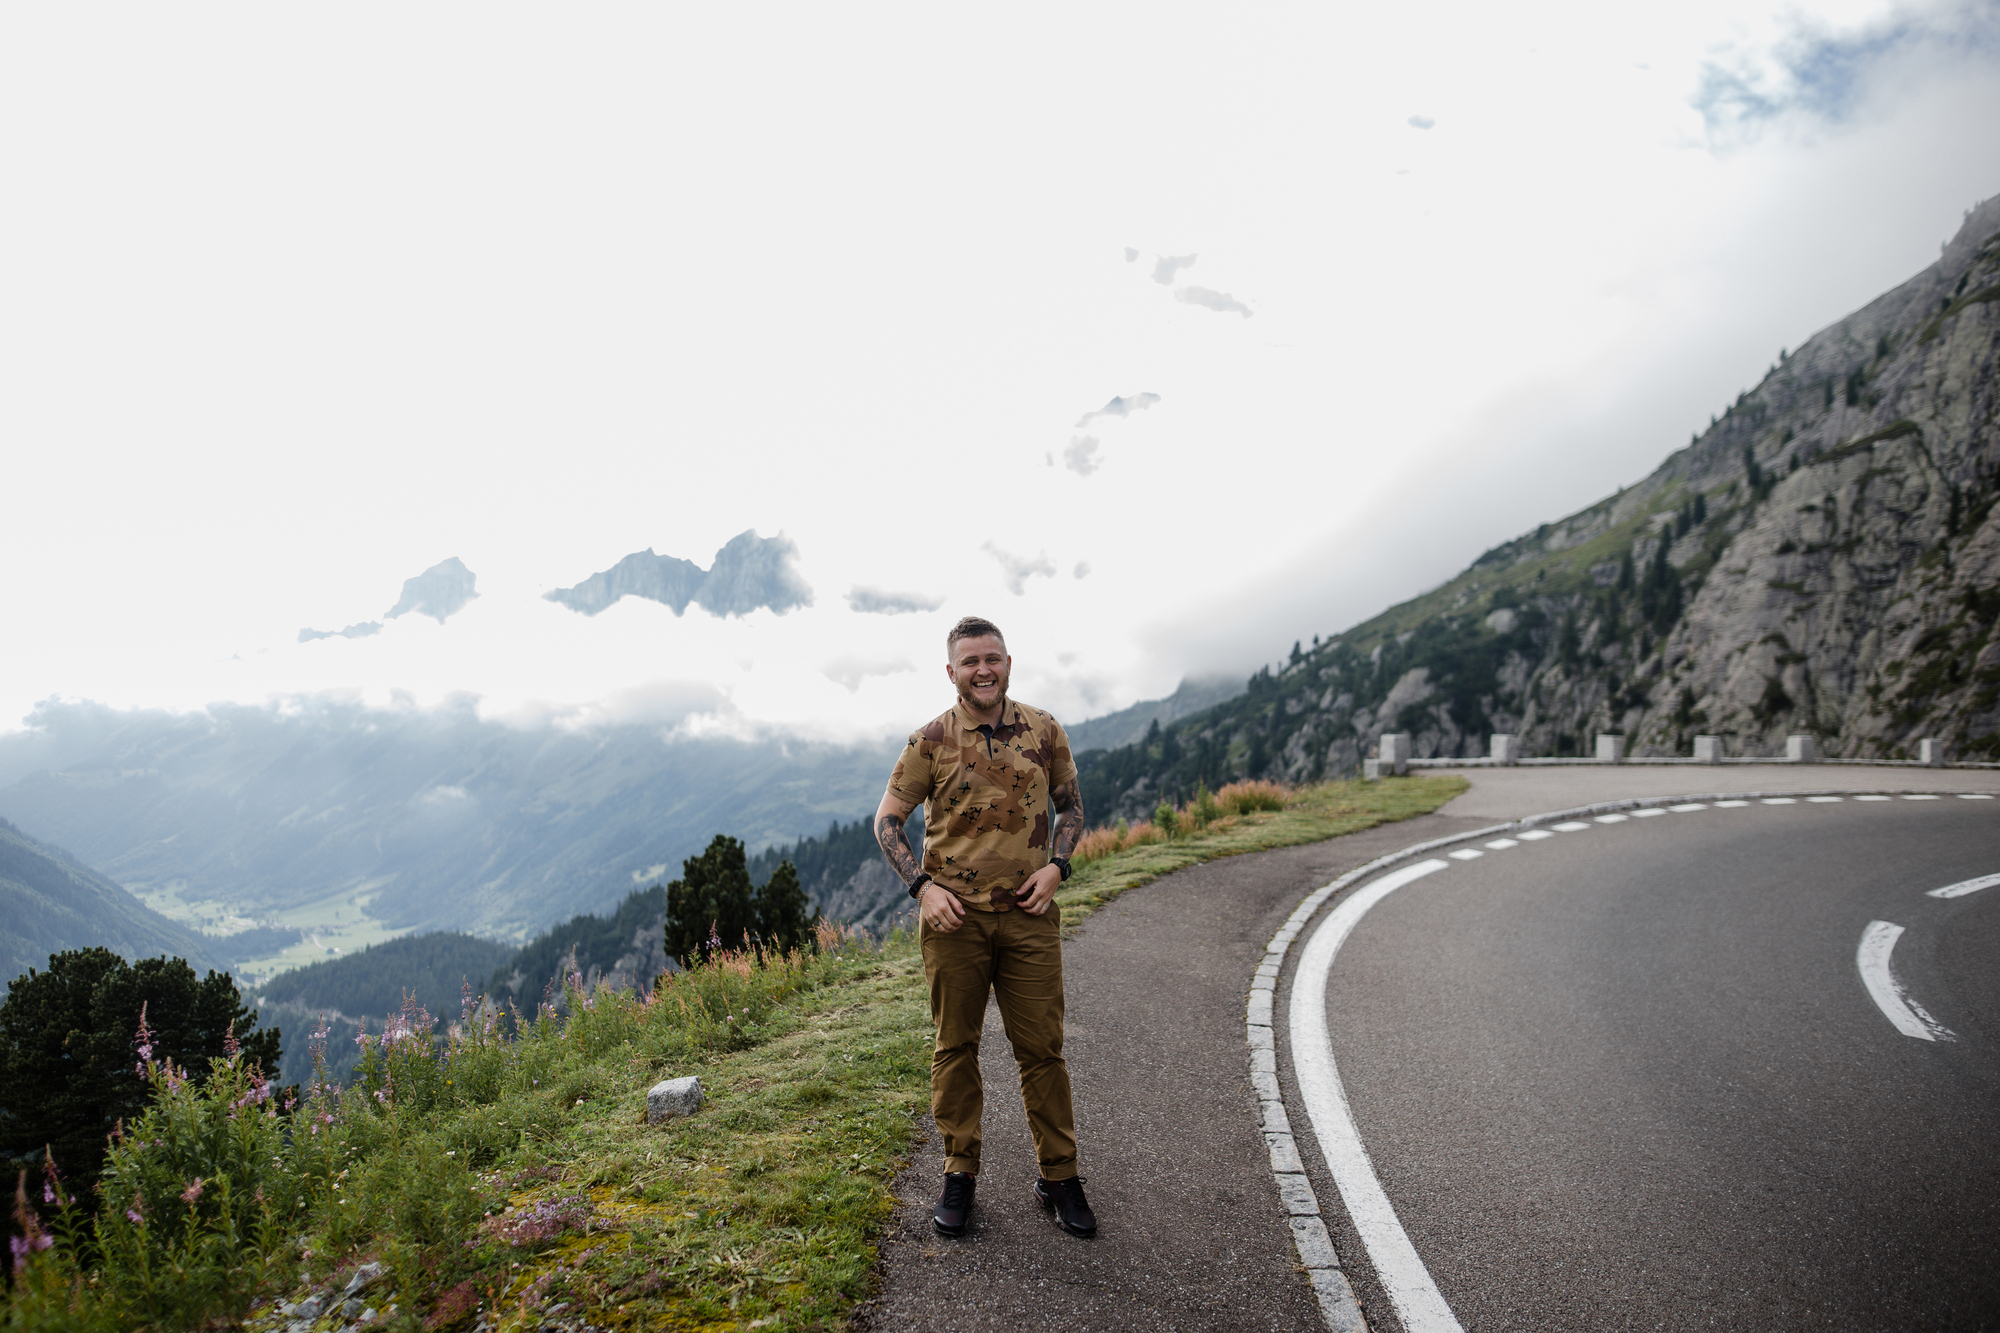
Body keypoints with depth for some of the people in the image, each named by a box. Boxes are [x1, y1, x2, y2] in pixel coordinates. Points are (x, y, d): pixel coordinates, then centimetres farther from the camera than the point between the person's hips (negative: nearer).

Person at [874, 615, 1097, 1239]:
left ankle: (1059, 1177, 19)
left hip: (1029, 914, 1)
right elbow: (887, 819, 4)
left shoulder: (1044, 731, 4)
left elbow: (1070, 804, 15)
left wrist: (1056, 865, -2)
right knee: (955, 1047, 9)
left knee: (1042, 1048, 5)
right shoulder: (930, 741, -2)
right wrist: (922, 886, -8)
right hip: (954, 915, -1)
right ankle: (959, 1175, 23)